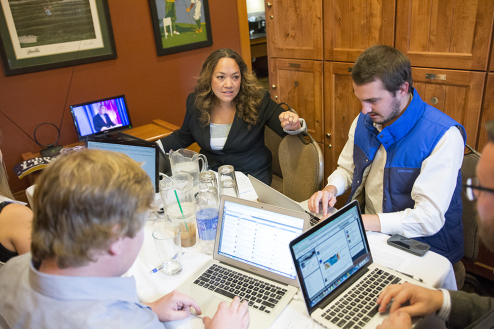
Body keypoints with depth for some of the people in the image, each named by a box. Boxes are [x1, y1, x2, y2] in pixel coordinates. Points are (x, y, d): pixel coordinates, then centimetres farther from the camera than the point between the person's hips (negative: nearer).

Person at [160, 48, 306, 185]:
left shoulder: (259, 100, -12)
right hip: (209, 174, 3)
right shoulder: (196, 102, -2)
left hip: (252, 176, -3)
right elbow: (183, 136, 16)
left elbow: (288, 127, -7)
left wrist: (293, 126, -31)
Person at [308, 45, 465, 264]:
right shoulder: (365, 120, 0)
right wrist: (331, 189, -8)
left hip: (420, 248, -6)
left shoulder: (444, 136, -21)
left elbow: (429, 219, -24)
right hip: (368, 233, 6)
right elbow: (346, 169, 15)